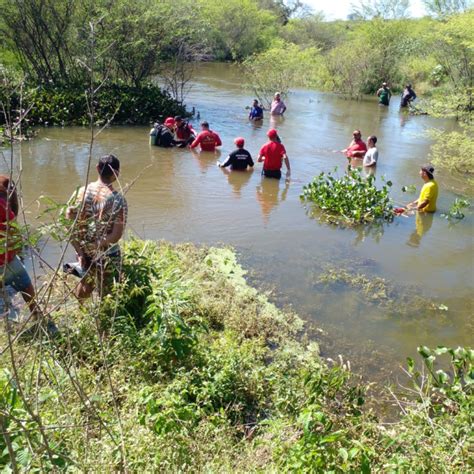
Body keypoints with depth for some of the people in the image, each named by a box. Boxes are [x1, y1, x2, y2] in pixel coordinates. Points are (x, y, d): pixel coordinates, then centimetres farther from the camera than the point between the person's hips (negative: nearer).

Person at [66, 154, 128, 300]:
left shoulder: (80, 192, -6)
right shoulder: (118, 200, -17)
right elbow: (116, 235, -22)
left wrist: (81, 252, -4)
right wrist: (98, 246, -13)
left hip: (84, 252, 5)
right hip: (107, 257, -4)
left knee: (86, 284, 29)